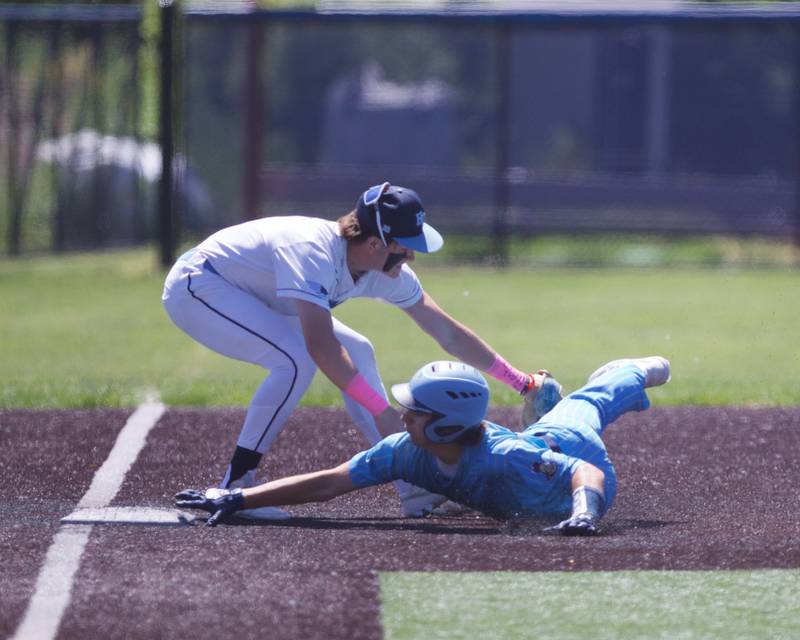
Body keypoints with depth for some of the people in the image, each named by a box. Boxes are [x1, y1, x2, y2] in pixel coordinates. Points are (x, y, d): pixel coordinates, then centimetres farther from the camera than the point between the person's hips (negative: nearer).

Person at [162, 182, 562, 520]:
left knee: (357, 354, 2)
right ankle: (234, 487, -21)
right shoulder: (315, 252, -35)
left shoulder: (389, 272, -10)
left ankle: (412, 488, 4)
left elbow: (447, 333, 0)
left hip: (252, 297, 9)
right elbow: (322, 348, -44)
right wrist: (383, 412, -44)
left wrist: (521, 382, 1)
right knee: (297, 361, -28)